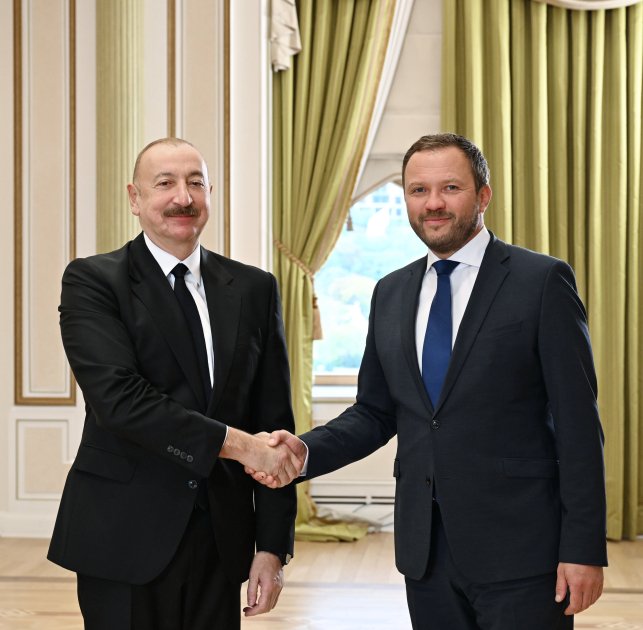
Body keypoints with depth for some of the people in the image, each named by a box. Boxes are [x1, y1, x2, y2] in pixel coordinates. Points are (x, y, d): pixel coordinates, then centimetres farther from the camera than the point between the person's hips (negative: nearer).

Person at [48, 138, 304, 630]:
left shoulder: (255, 289, 9)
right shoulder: (92, 281, -2)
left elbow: (274, 422, 8)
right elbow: (118, 397, -17)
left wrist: (274, 545, 2)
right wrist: (235, 443, -20)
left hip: (220, 546, 3)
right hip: (125, 541, -3)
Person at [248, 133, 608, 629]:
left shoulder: (542, 281, -5)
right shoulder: (390, 294, 12)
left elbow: (578, 423, -8)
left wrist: (584, 549, -12)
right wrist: (306, 450, -3)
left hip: (519, 551, -5)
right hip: (426, 550, 5)